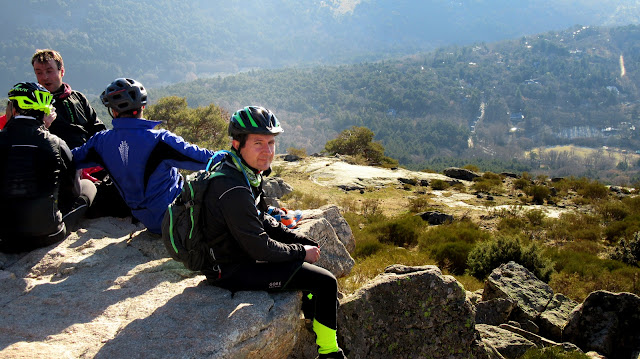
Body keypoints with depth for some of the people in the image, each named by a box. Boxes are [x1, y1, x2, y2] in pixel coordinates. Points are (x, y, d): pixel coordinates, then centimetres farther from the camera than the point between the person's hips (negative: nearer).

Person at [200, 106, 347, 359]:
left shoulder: (245, 172, 2)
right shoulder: (234, 189, -30)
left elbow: (261, 220, 12)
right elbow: (260, 248, -26)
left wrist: (301, 240, 2)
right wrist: (301, 251, -12)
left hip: (238, 251, 10)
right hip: (232, 271, -10)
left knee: (309, 246, 23)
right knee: (326, 281, -11)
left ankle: (313, 316, 40)